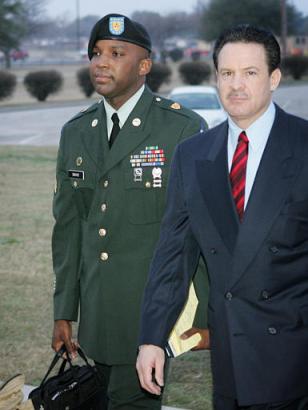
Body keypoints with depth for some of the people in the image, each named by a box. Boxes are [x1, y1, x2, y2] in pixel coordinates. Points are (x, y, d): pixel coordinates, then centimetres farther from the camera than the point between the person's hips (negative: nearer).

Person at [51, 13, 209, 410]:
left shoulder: (184, 130, -8)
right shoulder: (75, 133, 10)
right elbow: (68, 226, 13)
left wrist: (206, 316, -8)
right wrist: (64, 312, 12)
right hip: (98, 314, 6)